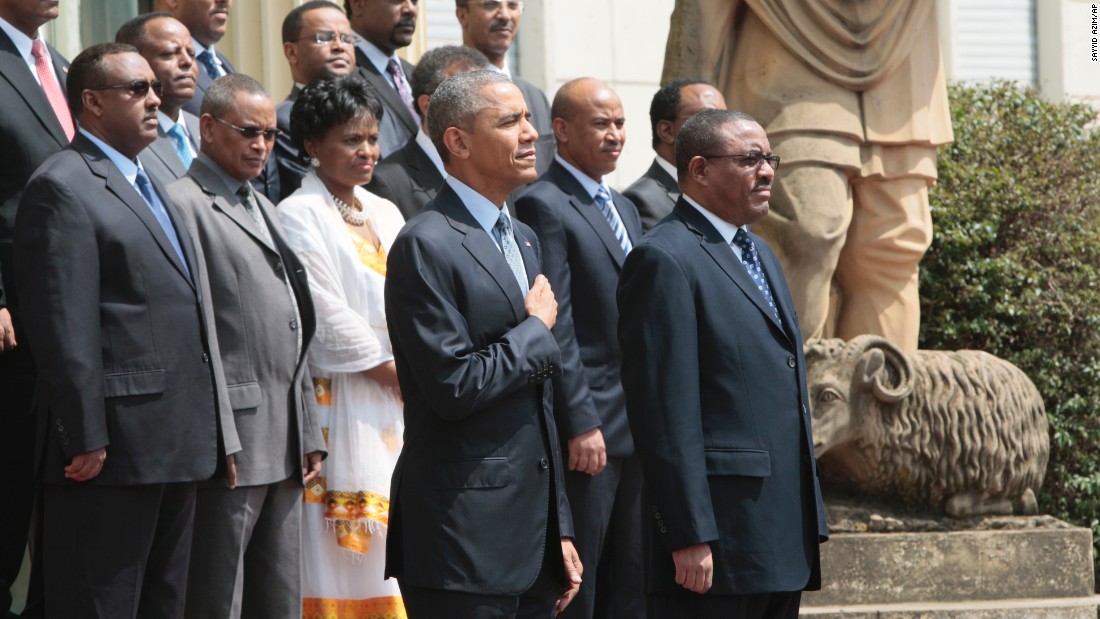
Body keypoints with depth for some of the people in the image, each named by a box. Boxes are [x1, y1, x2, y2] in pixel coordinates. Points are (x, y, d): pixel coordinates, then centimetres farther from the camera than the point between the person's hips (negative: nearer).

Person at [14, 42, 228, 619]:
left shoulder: (149, 184, 21)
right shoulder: (62, 188, -10)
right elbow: (63, 330, -16)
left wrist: (214, 432, 19)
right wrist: (85, 439, -20)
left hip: (175, 450, 9)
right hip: (112, 450, -9)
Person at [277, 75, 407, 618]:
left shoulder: (385, 213, 16)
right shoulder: (299, 216, -5)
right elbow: (329, 319, -12)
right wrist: (406, 378, -9)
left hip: (401, 410, 7)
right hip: (344, 406, -7)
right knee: (346, 565, -7)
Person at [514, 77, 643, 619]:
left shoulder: (623, 207, 18)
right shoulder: (544, 205, -10)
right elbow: (554, 326, -16)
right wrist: (581, 424, -19)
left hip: (636, 429, 9)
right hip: (587, 430, -9)